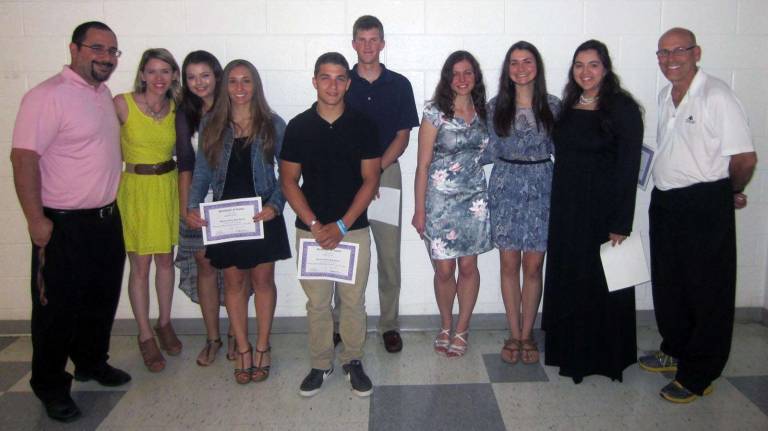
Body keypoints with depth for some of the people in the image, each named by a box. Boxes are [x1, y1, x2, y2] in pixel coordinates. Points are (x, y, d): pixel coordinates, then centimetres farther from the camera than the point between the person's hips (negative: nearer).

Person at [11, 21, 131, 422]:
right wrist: (36, 220, -21)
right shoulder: (49, 95, -16)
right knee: (57, 308, 5)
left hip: (107, 219, 8)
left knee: (102, 299, 19)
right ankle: (50, 386, 22)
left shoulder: (104, 95, 10)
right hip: (64, 226, -8)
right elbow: (23, 156, -20)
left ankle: (92, 362, 38)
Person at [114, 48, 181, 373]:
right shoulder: (122, 104, -12)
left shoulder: (176, 109, 1)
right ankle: (145, 336, 18)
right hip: (136, 188, -4)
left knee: (165, 260, 14)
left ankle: (164, 324, 31)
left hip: (168, 186, 4)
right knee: (140, 266, 4)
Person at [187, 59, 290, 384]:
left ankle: (262, 347, 22)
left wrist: (275, 204, -16)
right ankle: (243, 349, 22)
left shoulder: (273, 125, -1)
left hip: (262, 215, -1)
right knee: (233, 281, 8)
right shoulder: (211, 125, 4)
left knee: (263, 279, 7)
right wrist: (192, 207, -9)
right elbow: (202, 172, 5)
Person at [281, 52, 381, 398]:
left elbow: (370, 180, -3)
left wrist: (341, 225, -11)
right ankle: (320, 364, 26)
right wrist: (315, 225, -10)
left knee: (353, 301, 8)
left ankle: (353, 361, 26)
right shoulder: (298, 126, 0)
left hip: (354, 229, 0)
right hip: (310, 230, 1)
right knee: (317, 302, 10)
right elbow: (288, 181, 0)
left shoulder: (363, 125, -1)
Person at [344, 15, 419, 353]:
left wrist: (376, 169, -9)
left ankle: (389, 325, 15)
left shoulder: (399, 85, 6)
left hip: (386, 174, 0)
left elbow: (402, 136, 3)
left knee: (389, 255, 3)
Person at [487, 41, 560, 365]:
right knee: (509, 265, 4)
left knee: (533, 266, 3)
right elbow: (491, 150, 9)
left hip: (540, 189, 0)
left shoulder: (552, 106, 3)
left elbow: (559, 148, 8)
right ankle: (514, 334, 18)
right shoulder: (495, 107, 3)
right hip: (505, 189, 0)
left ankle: (527, 334, 18)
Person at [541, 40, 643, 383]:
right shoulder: (568, 107, 9)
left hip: (603, 209, -5)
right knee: (566, 278, 12)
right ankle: (570, 351, 29)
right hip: (566, 208, 6)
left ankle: (606, 356, 23)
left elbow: (629, 167, -12)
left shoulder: (622, 108, -9)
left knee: (601, 281, 5)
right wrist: (559, 206, 6)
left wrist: (621, 223, -16)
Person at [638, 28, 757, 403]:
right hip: (664, 203, 8)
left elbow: (745, 158, -16)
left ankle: (698, 375, 15)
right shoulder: (664, 97, 10)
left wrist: (731, 193, 0)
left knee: (707, 292, 4)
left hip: (705, 207, -8)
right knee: (667, 284, 18)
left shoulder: (717, 96, -15)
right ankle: (676, 351, 37)